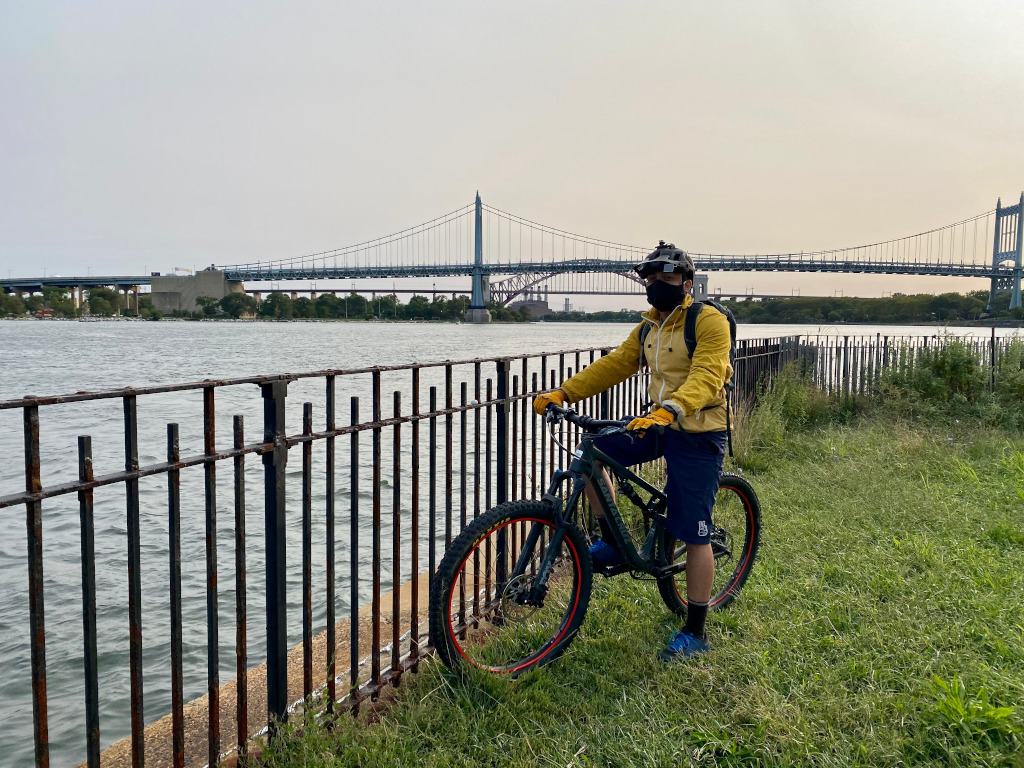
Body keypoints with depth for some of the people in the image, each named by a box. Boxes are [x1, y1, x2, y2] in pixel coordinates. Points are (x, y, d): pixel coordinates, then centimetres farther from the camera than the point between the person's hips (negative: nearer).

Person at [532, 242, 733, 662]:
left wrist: (669, 409, -46)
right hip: (659, 425, 7)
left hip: (698, 434, -7)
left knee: (694, 535, -3)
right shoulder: (648, 327, 10)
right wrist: (563, 392, -5)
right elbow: (614, 365, 7)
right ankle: (612, 543, 5)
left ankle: (695, 633, 11)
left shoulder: (709, 321, -14)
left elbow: (706, 378, -28)